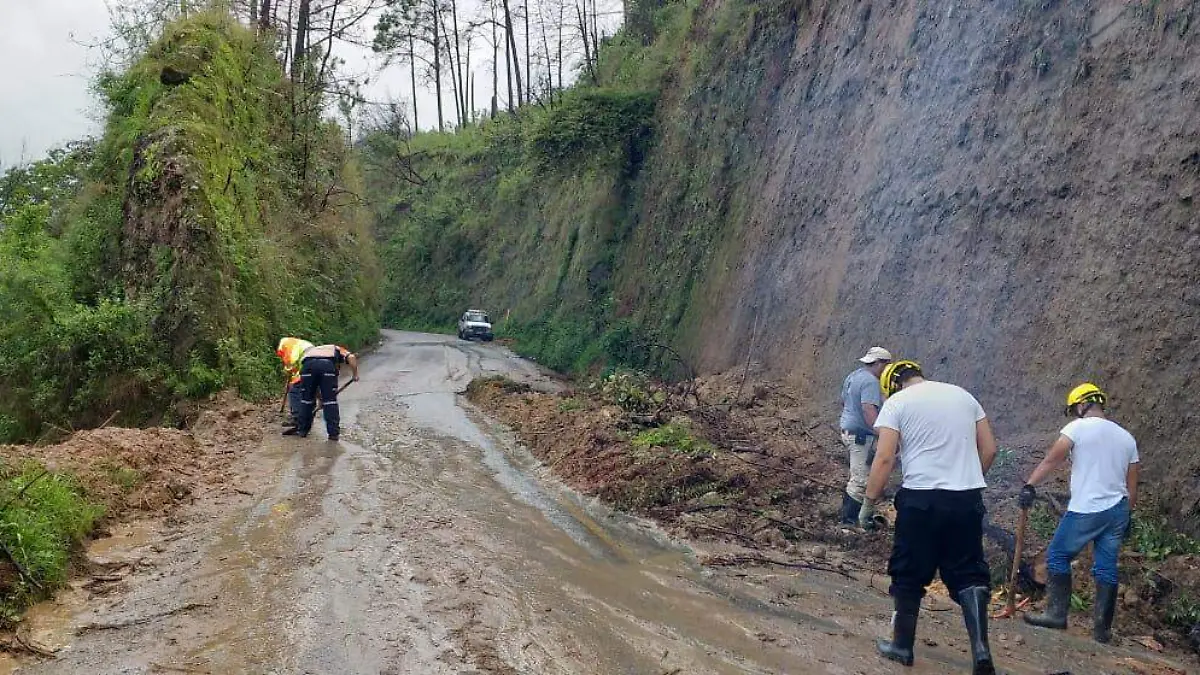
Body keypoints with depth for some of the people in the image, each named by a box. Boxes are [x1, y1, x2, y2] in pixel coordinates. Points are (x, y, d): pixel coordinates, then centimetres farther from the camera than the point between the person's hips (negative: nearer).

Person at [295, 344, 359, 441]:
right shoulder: (338, 350, 36)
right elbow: (351, 357, 9)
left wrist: (320, 398, 50)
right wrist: (355, 374, 18)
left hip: (308, 365, 3)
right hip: (328, 365, -3)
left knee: (306, 399, 19)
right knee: (331, 400, 8)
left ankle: (302, 430, 27)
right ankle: (333, 433, 10)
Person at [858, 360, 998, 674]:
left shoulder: (896, 402, -1)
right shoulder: (963, 396, 14)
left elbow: (884, 458, -9)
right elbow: (989, 449, 14)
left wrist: (869, 503, -2)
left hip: (921, 498, -4)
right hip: (968, 499, 4)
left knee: (909, 575, 10)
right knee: (967, 574, 10)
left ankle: (902, 645, 21)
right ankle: (980, 650, -2)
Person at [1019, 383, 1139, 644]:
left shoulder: (1079, 427, -6)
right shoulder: (1126, 437, 14)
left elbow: (1051, 460, -15)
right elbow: (1132, 485, 15)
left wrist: (1029, 485, -15)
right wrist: (1126, 515, 23)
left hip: (1086, 510, -6)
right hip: (1118, 510, 6)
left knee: (1058, 556, 7)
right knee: (1107, 568, 9)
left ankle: (1057, 614, 6)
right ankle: (1102, 629, 11)